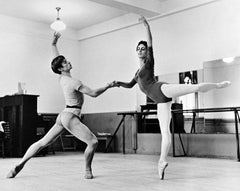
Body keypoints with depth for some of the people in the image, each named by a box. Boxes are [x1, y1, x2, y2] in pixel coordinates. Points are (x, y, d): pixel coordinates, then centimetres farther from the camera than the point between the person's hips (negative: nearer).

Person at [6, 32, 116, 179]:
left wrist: (54, 44, 26)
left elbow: (57, 59, 25)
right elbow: (93, 93, -15)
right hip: (70, 117, -9)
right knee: (93, 141, -9)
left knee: (43, 143, 12)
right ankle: (88, 171, 4)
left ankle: (19, 165, 16)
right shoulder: (73, 82, -16)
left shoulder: (62, 78, 8)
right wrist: (108, 86, -4)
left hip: (64, 116, 9)